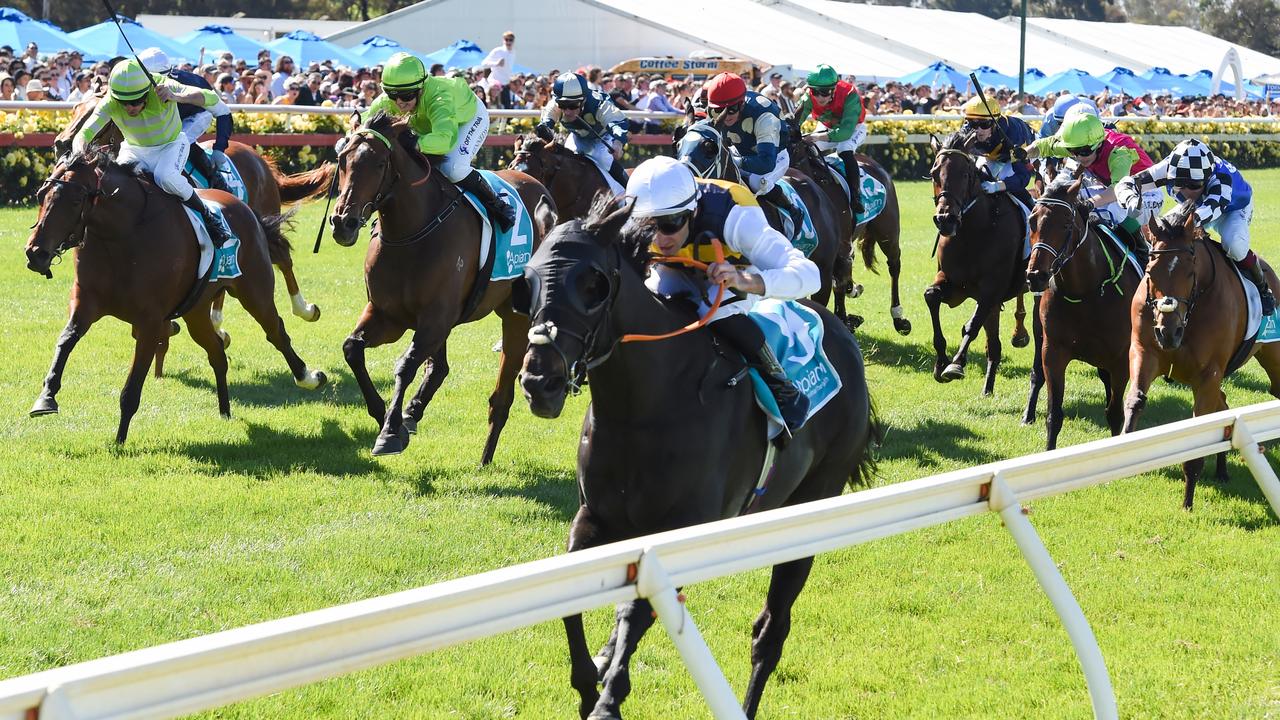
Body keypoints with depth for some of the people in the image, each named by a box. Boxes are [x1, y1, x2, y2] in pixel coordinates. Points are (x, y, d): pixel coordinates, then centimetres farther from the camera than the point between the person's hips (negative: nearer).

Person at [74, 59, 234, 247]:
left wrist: (177, 97, -52)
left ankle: (207, 216, -12)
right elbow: (82, 135, -29)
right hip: (134, 149, 3)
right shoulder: (110, 103, -24)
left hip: (171, 144, -3)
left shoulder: (163, 86, -29)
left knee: (165, 176, -34)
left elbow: (212, 98, -36)